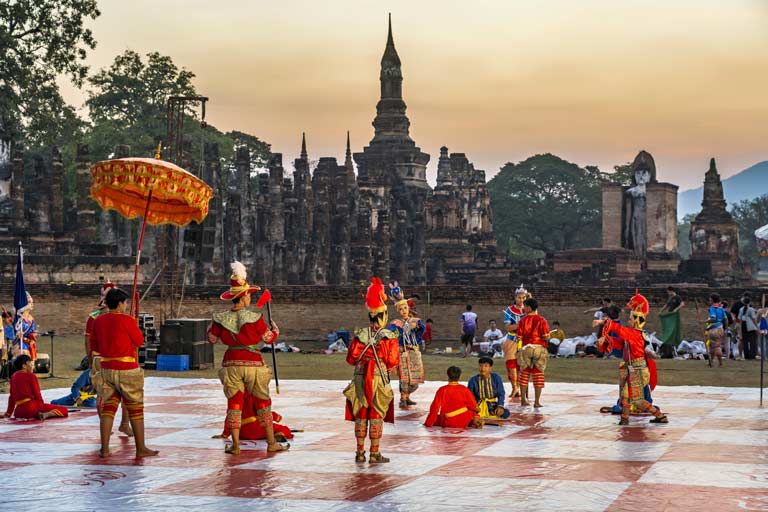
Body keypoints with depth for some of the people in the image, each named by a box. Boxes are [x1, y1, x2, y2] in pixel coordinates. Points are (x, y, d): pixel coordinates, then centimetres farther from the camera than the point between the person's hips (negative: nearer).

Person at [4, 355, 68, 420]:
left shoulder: (13, 376, 13)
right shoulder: (31, 376, -4)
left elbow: (11, 396, 17)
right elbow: (37, 395, -3)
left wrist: (8, 413, 24)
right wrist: (42, 408, 10)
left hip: (18, 412, 7)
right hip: (32, 407, -7)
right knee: (64, 410, -8)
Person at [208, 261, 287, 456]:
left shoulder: (221, 319, -3)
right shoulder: (254, 318, -13)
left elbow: (212, 339, 11)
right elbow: (269, 338, -1)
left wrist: (212, 325, 30)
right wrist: (275, 328, 20)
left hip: (231, 364, 3)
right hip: (253, 363, -2)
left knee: (234, 403, 9)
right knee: (263, 403, 11)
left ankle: (235, 445, 7)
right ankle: (271, 443, 17)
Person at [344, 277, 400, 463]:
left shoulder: (359, 335, 1)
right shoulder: (389, 337, -8)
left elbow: (351, 358, 0)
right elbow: (392, 361, -10)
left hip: (360, 380, 3)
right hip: (379, 379, -3)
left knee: (360, 416, 9)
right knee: (376, 417, 2)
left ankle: (360, 452, 13)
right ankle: (375, 453, 2)